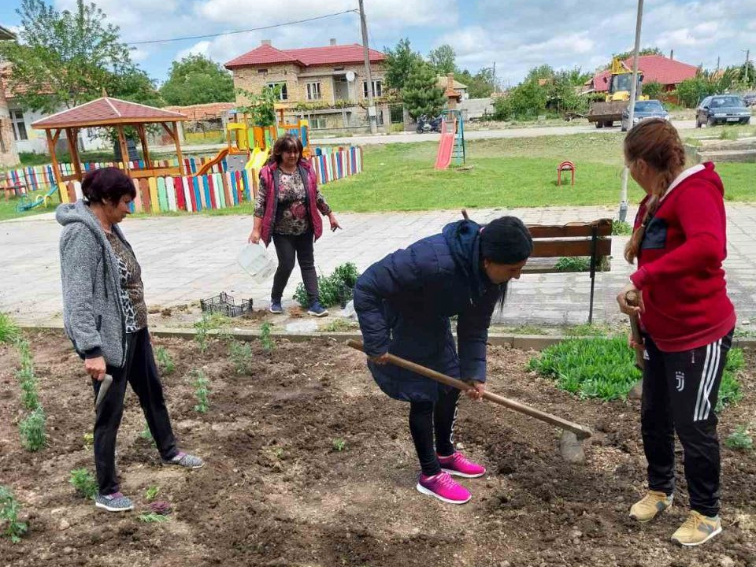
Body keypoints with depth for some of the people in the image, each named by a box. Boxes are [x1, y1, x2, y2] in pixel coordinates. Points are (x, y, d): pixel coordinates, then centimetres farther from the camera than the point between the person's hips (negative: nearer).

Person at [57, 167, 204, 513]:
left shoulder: (108, 228, 6)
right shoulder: (81, 234, -21)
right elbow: (78, 298, -25)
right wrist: (91, 349, -28)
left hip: (133, 330, 9)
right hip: (109, 338, -9)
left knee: (152, 391, 24)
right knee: (110, 412, 4)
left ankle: (168, 452, 46)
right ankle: (106, 491, 21)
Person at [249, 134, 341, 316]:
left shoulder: (306, 170, 0)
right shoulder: (269, 174, -11)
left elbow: (317, 195, 11)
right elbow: (261, 202, -10)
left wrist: (330, 214, 14)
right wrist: (256, 229, -13)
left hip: (305, 229, 4)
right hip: (282, 231, -3)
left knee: (308, 264, 6)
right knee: (286, 265, -2)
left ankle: (314, 303, 9)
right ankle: (275, 299, 23)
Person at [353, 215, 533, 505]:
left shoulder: (490, 274, -19)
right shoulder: (432, 261, -43)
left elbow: (475, 327, -5)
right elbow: (366, 287, -37)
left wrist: (475, 373, -12)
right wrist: (376, 344, -32)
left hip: (435, 323, 7)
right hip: (401, 326, -7)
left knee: (450, 387, 14)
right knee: (423, 396, -2)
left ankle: (445, 454, 36)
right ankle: (430, 474, 16)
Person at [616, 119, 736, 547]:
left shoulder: (695, 191, -21)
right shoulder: (656, 199, 8)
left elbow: (708, 247, -41)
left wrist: (641, 278, -40)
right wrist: (643, 321, 16)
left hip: (700, 334, -8)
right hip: (661, 333, 9)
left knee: (693, 426, 5)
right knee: (654, 418, 17)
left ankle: (707, 514, 27)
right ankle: (660, 490, 39)